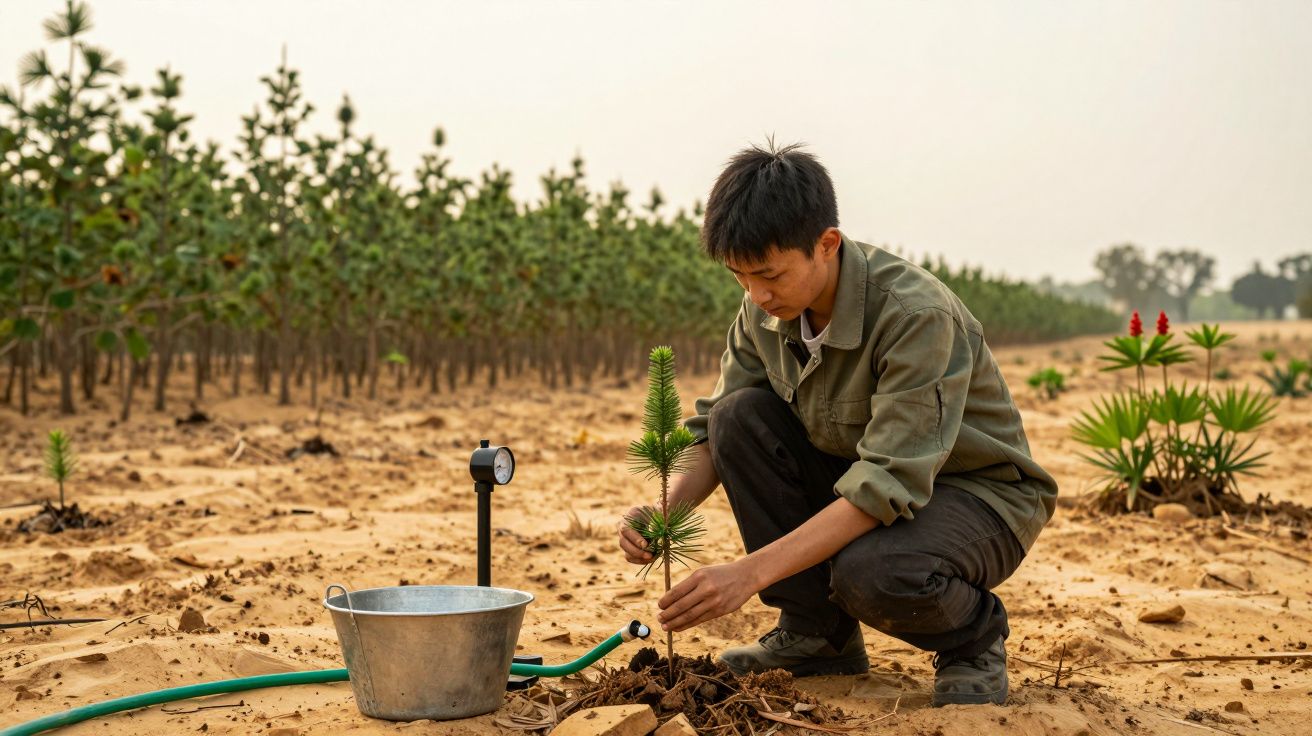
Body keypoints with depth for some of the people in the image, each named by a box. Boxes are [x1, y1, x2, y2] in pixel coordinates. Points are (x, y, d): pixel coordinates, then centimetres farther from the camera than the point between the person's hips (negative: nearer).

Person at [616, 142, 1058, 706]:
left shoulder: (918, 316, -30)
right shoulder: (766, 309, -9)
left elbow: (888, 485, -36)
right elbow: (716, 429, -1)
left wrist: (752, 572, -41)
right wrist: (666, 511, -23)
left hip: (979, 495, -7)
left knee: (872, 571, -39)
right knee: (741, 415, -17)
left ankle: (974, 636, -1)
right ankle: (818, 632, -4)